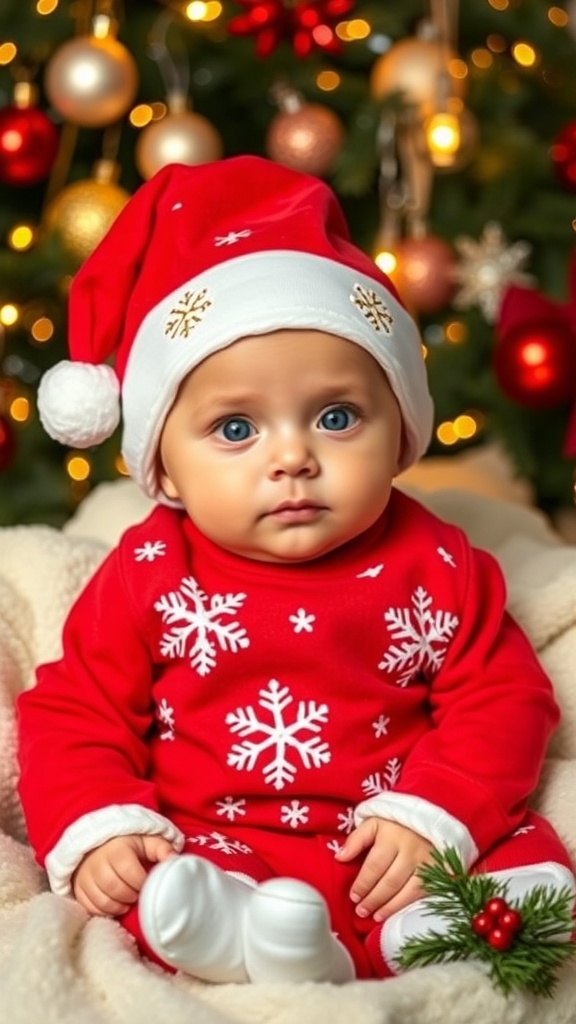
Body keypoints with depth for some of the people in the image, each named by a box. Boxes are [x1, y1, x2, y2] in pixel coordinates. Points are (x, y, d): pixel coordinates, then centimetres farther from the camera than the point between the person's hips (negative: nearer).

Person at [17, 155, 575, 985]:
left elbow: (502, 701, -1)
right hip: (207, 849, -1)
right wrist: (95, 830, -14)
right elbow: (74, 713, 3)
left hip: (387, 850, 1)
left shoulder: (436, 567, -2)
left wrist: (430, 816, -16)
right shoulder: (148, 578, -3)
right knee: (154, 893, -30)